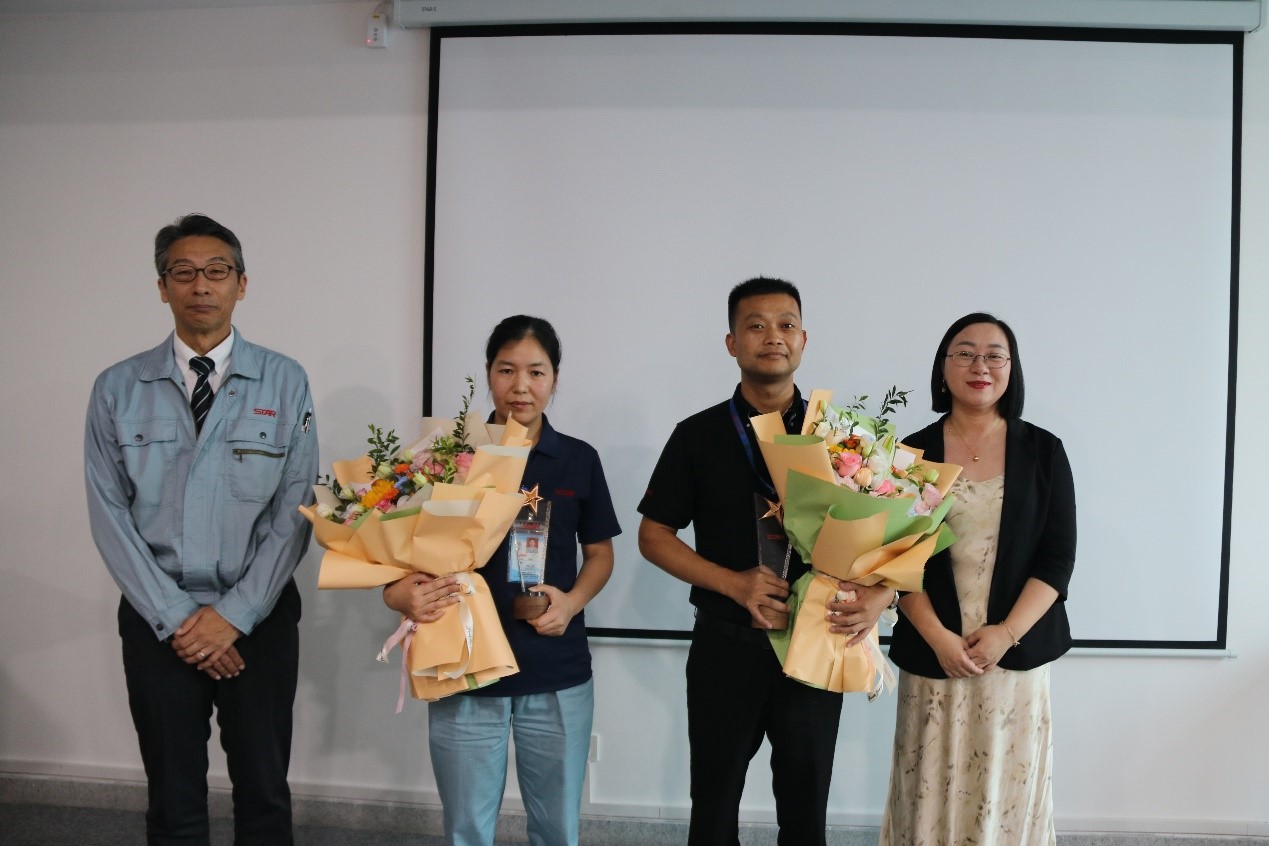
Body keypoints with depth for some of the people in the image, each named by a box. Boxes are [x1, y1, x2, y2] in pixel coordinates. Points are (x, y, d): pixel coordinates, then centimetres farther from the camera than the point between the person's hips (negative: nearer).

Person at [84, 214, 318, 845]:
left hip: (260, 620, -1)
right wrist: (175, 619, -9)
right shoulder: (118, 389, 0)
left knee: (264, 794, 13)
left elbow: (294, 509, -7)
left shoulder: (285, 382, -4)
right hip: (157, 621, 1)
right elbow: (109, 515, -3)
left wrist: (234, 615, -12)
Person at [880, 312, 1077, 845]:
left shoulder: (1043, 450, 3)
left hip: (1017, 655, 1)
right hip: (932, 657, 0)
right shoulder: (914, 453, 1)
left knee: (1007, 792, 8)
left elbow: (1057, 556, -1)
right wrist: (938, 637, -11)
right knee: (931, 794, 6)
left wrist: (1006, 633, -11)